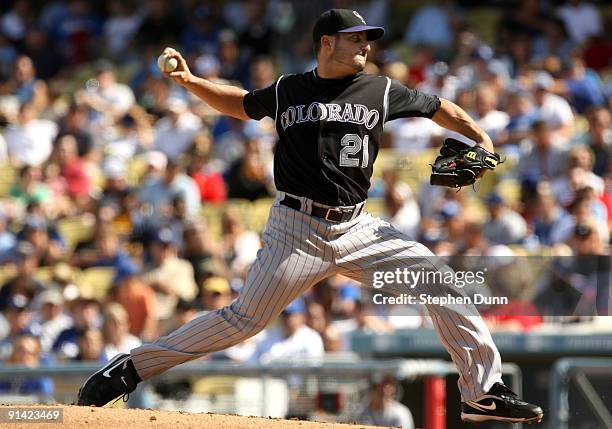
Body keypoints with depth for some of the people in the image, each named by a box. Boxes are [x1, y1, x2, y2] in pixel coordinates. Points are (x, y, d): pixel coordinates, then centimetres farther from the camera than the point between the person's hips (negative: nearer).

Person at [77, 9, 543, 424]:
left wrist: (481, 140, 5)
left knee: (442, 285, -9)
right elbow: (243, 104, 22)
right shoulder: (287, 91, 3)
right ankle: (130, 369, 0)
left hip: (357, 227, 3)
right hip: (297, 229, -3)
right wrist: (191, 81, 10)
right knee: (245, 318, -10)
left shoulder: (382, 92, 4)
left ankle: (485, 392, 1)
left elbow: (438, 108, 17)